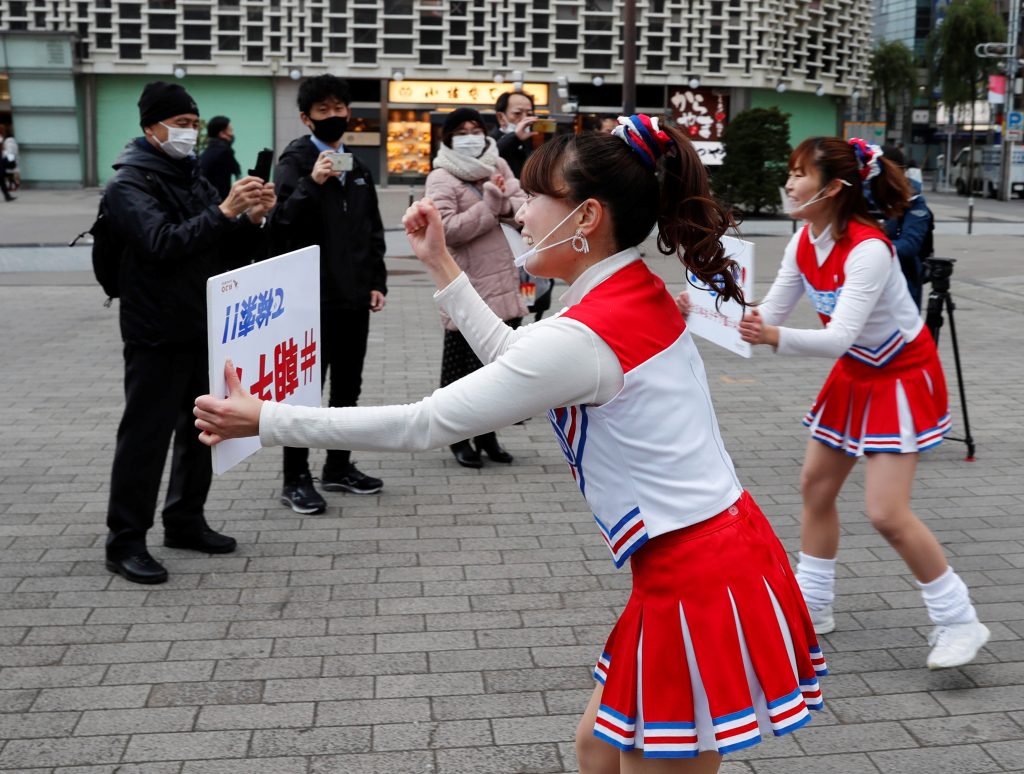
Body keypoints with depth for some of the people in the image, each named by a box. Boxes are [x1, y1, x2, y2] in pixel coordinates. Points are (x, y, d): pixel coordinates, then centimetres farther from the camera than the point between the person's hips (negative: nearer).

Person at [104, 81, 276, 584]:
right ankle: (125, 542, 6)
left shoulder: (193, 179, 14)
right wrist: (224, 212, -32)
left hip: (203, 330, 8)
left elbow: (228, 253, 12)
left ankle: (185, 521, 27)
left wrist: (252, 221, -7)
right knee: (145, 436, -3)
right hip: (156, 336, -8)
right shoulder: (130, 185, -9)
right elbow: (163, 243, -26)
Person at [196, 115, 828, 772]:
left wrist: (264, 420, -10)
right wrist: (441, 264, 20)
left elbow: (423, 425, -18)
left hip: (700, 583, -9)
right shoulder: (638, 295, 5)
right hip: (720, 552, 9)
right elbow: (516, 360, 19)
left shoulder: (581, 338, -22)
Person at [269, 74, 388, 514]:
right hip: (313, 296, -6)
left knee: (348, 387, 14)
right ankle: (296, 479, 9)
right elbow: (282, 224, -18)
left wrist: (377, 281, 10)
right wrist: (311, 184, -29)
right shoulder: (295, 160, -7)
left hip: (354, 295, 7)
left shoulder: (357, 165, 14)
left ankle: (338, 467, 26)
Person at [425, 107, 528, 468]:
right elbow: (446, 230, -18)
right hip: (467, 288, -6)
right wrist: (489, 205, -16)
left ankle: (487, 434, 26)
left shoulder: (498, 167, 11)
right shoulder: (441, 178, -7)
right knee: (463, 365, 4)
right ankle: (460, 439, 17)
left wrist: (504, 202, -15)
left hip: (504, 284, 6)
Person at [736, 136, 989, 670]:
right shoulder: (804, 243, -7)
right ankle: (812, 606, 27)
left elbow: (839, 338, -39)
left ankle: (959, 621, 7)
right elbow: (769, 314, -3)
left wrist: (777, 338, -54)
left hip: (902, 376, -8)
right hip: (855, 373, 8)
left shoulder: (868, 249, -30)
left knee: (886, 512, -12)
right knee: (816, 485, 11)